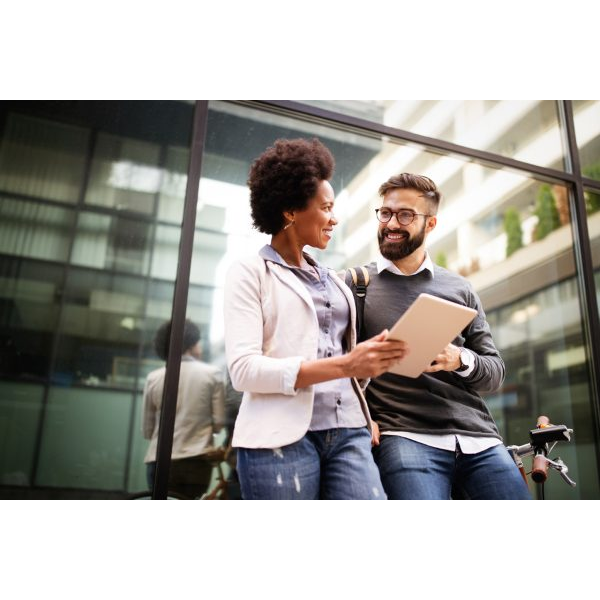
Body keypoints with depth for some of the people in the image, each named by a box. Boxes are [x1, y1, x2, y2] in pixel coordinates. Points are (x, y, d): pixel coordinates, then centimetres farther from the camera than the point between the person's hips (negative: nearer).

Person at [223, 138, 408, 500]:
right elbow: (244, 370, -11)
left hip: (349, 434, 5)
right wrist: (345, 365, -18)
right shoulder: (251, 273, 2)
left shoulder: (333, 280, 20)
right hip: (283, 437, -5)